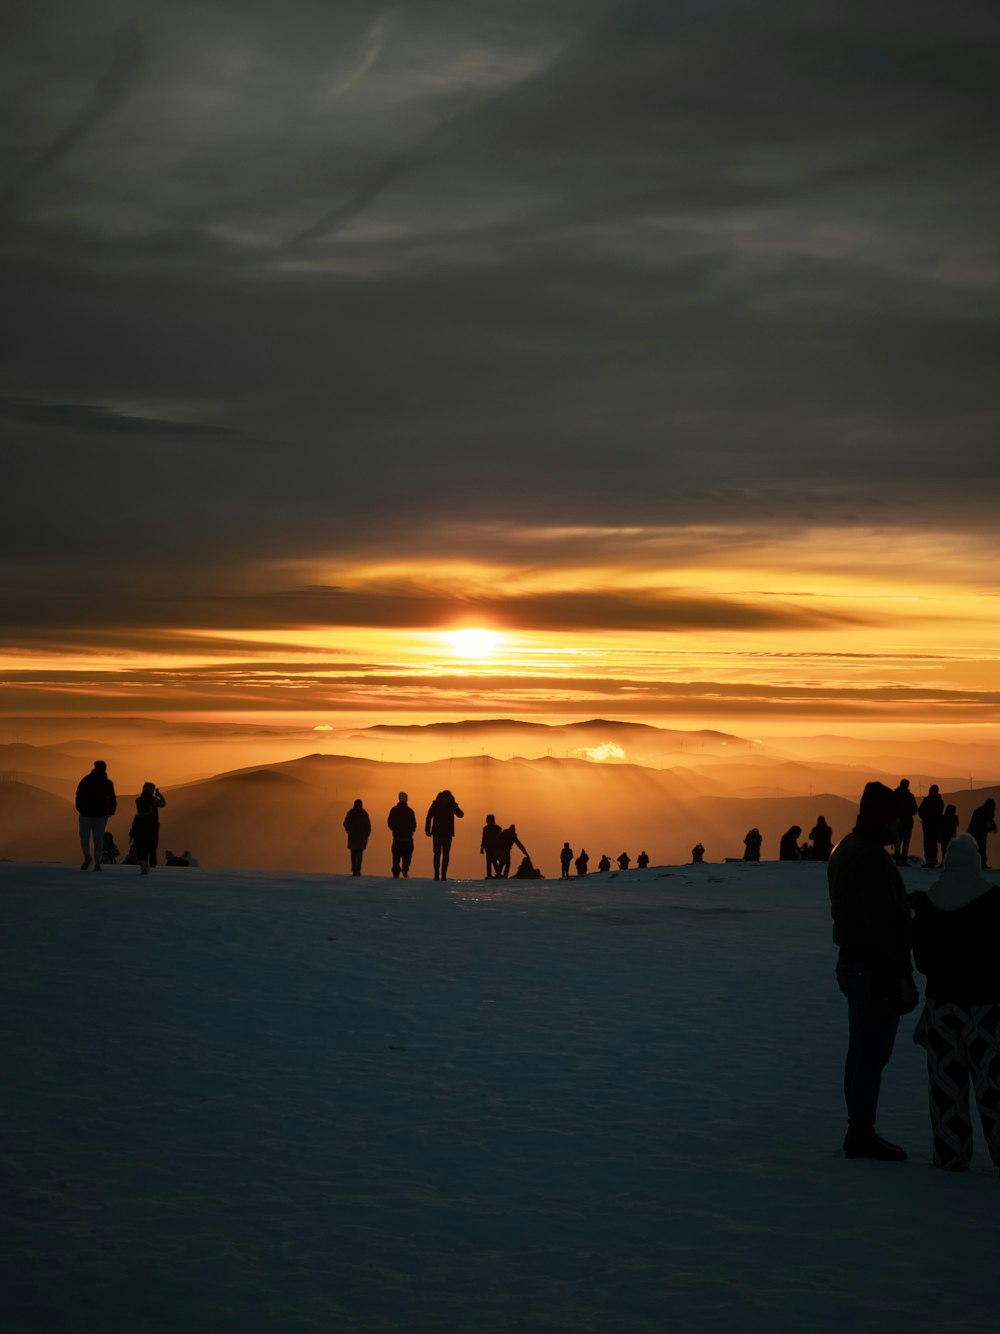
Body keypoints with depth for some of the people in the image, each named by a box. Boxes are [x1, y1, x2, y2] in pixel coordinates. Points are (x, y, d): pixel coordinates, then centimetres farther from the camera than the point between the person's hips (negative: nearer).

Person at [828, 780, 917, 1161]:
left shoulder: (846, 850, 13)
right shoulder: (872, 857, -19)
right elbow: (884, 922, -23)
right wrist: (902, 974, -20)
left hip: (852, 962, 10)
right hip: (876, 969, -10)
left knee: (862, 1050, 15)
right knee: (872, 1053, -5)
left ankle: (859, 1131, 21)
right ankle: (863, 1135, 0)